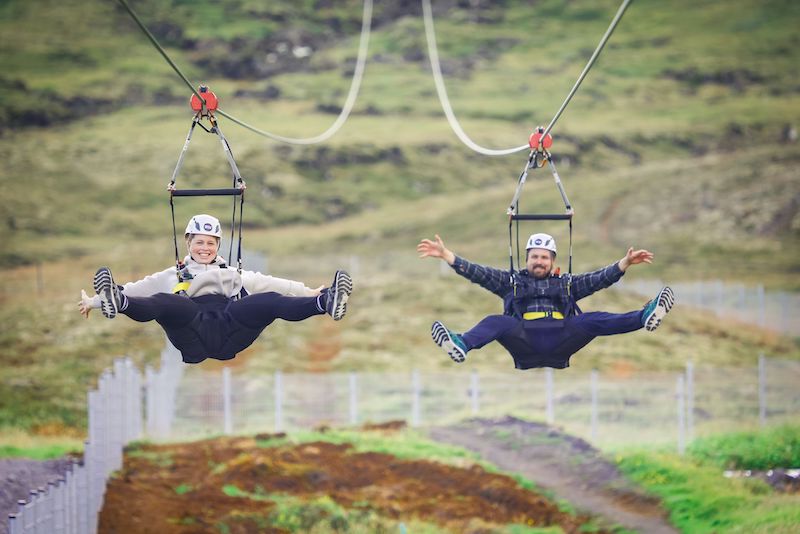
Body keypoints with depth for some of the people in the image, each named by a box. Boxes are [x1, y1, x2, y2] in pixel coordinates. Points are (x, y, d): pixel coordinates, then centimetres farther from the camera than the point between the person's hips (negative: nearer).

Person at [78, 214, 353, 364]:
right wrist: (95, 300, 9)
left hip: (227, 335, 2)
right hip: (192, 340, -1)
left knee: (269, 302, -23)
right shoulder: (173, 277, 28)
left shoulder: (233, 275, 33)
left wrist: (309, 293, 17)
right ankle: (115, 302, -62)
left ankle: (327, 303, -45)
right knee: (165, 303, -33)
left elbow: (268, 284, 27)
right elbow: (139, 288, 20)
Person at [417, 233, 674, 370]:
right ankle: (461, 345, -58)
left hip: (559, 343, 1)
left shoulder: (567, 284, 27)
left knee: (591, 321, -21)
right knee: (496, 322, -29)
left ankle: (645, 318, -37)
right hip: (524, 341, -1)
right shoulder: (512, 281, 23)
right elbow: (477, 273, 15)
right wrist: (445, 254, 5)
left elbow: (600, 278, 18)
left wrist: (626, 262, 3)